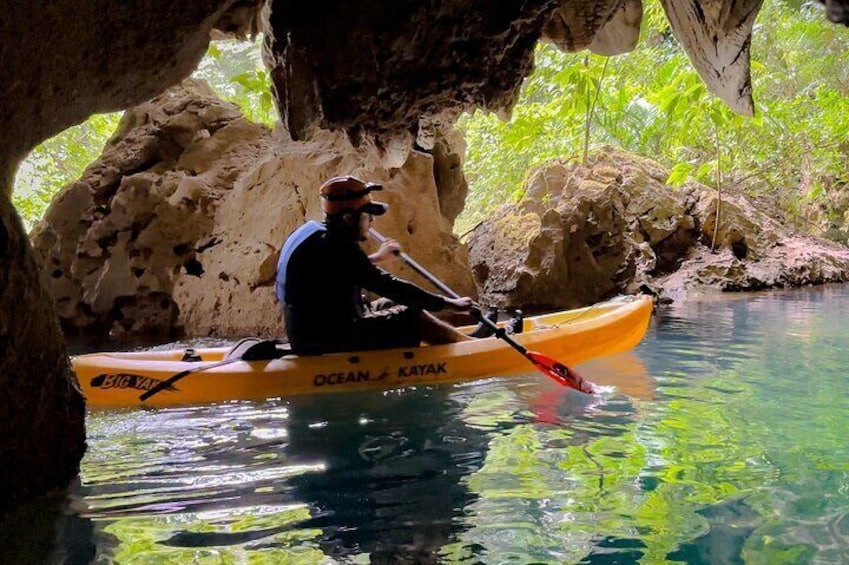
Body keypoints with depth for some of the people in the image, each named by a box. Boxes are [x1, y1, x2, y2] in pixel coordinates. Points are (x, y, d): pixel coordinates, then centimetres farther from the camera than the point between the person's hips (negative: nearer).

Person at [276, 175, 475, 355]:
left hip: (312, 336, 10)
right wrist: (448, 303, -15)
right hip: (331, 342, -10)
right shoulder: (337, 247, -22)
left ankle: (466, 341, 27)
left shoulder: (314, 233, 8)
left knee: (389, 306, 19)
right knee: (413, 318, -6)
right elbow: (387, 285, -22)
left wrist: (375, 258, 43)